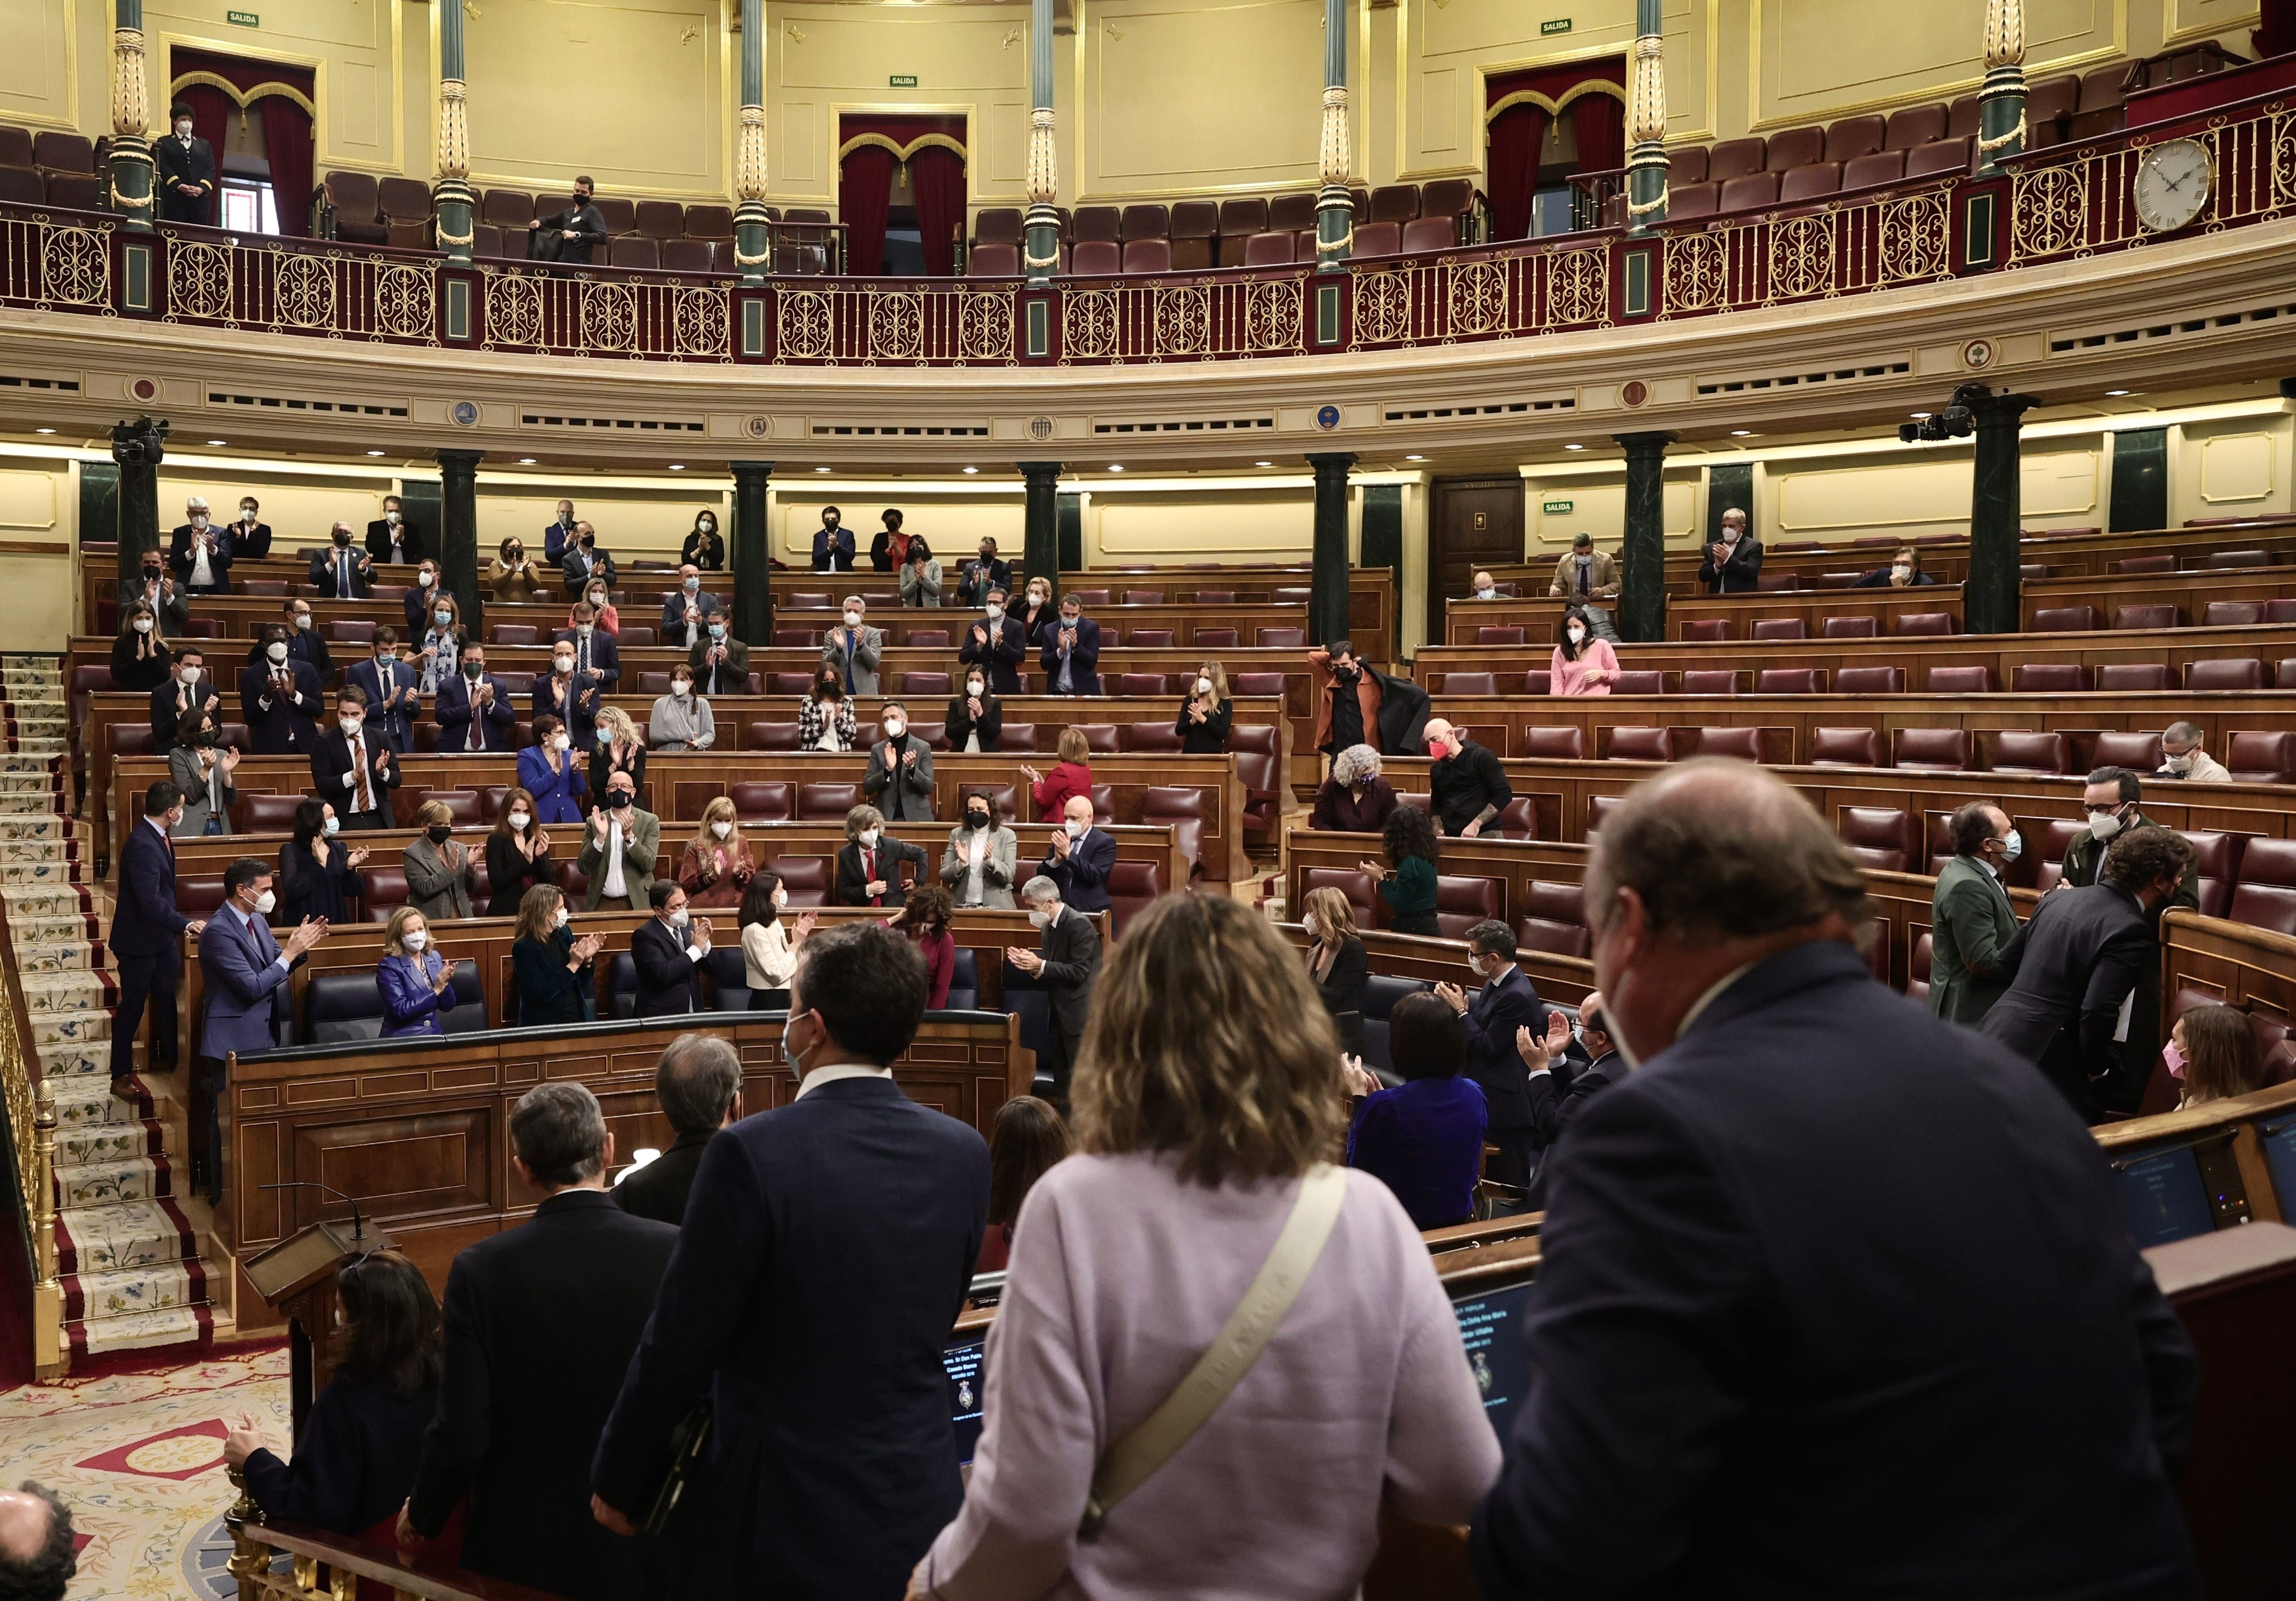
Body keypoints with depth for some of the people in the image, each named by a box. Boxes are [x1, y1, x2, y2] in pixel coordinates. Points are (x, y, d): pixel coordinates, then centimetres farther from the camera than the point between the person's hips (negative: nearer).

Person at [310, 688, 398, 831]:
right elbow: (321, 785, -12)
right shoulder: (324, 742, -3)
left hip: (378, 819, 2)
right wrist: (354, 774, -24)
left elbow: (396, 781, 5)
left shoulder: (380, 738, 5)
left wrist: (382, 772, -16)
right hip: (343, 821, -2)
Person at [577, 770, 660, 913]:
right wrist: (601, 837, -15)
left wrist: (629, 836, -20)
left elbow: (649, 865, -8)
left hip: (637, 903, -1)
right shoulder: (595, 822, 5)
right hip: (602, 903, 1)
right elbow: (583, 867, -1)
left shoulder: (649, 821, 0)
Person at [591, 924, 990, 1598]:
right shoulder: (964, 1153, -4)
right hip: (920, 1508, 5)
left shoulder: (750, 1154, -19)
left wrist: (620, 1485, 2)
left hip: (783, 1522, -4)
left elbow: (680, 1346, -13)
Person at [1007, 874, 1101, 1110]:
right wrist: (1031, 963, -6)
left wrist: (1041, 966, -21)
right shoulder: (1047, 927, 11)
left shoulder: (1079, 924, -16)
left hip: (1080, 1013, -9)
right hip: (1060, 1011, 9)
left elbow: (1078, 973, -21)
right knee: (1061, 1081, 14)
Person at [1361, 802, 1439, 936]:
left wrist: (1381, 879, -10)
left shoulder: (1410, 864, -19)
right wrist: (1384, 876, 9)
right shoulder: (1426, 858, 8)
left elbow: (1400, 905, -17)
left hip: (1414, 930, -9)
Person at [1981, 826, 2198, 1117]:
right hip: (2043, 1065, -7)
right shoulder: (2129, 931, -14)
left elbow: (2007, 961, 17)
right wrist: (2096, 1069, -7)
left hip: (1992, 1039, 7)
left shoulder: (2057, 898, 9)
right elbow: (2098, 1013, -22)